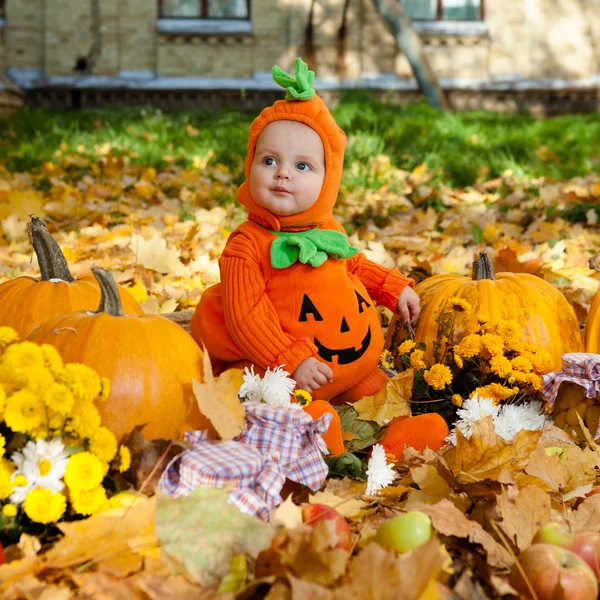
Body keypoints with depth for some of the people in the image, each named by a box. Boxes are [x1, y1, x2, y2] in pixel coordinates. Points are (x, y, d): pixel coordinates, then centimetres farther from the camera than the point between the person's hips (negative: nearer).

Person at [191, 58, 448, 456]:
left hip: (356, 363, 7)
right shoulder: (247, 245, -17)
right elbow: (245, 316, -20)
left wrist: (394, 287, 14)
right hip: (291, 378, -6)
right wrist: (291, 362, -25)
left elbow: (354, 266, 26)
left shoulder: (329, 230, 4)